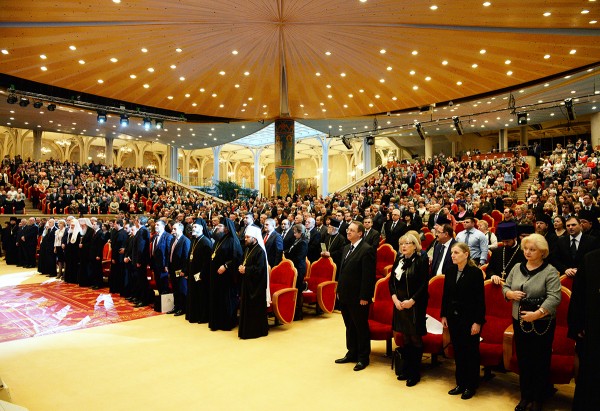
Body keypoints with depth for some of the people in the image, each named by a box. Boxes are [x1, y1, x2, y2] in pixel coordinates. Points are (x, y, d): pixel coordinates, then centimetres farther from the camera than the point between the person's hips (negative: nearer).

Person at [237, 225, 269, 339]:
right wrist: (241, 267, 0)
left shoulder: (260, 251, -17)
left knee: (255, 307, -1)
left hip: (255, 285, -9)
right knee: (246, 307, 13)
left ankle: (256, 331, 10)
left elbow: (258, 269, -23)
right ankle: (246, 329, 23)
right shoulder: (247, 249, 12)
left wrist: (245, 270, -15)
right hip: (247, 283, 9)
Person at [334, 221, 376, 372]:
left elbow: (368, 276, -18)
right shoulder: (346, 248, 12)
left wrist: (364, 297, -19)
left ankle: (363, 358, 20)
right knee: (349, 326, 18)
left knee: (361, 327, 6)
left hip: (358, 297, -8)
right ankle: (352, 353, 32)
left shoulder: (367, 250, -15)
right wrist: (339, 290, 14)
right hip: (345, 296, 8)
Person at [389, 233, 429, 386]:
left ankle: (415, 373, 16)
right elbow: (392, 280, 8)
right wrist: (395, 298, -5)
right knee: (405, 337, 14)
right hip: (399, 303, 5)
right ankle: (406, 369, 27)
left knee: (415, 338, 4)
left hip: (415, 305, -5)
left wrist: (411, 301, -18)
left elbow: (424, 284, -14)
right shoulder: (399, 260, 8)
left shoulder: (421, 260, -10)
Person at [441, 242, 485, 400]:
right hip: (453, 317, 5)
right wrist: (444, 315, 7)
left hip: (469, 319, -5)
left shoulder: (475, 272, -13)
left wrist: (478, 322, -15)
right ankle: (460, 383, 28)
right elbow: (446, 294, 8)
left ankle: (471, 386, 23)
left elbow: (480, 299, -13)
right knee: (457, 351, 14)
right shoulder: (450, 271, 2)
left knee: (471, 353, 8)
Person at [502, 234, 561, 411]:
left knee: (540, 362, 8)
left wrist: (537, 314, -27)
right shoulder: (517, 268, 6)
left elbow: (554, 297, -19)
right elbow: (505, 287, 12)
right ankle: (525, 396, 31)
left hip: (542, 324, -5)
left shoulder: (550, 271, -10)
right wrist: (511, 294, -10)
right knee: (523, 360, 15)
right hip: (519, 321, 5)